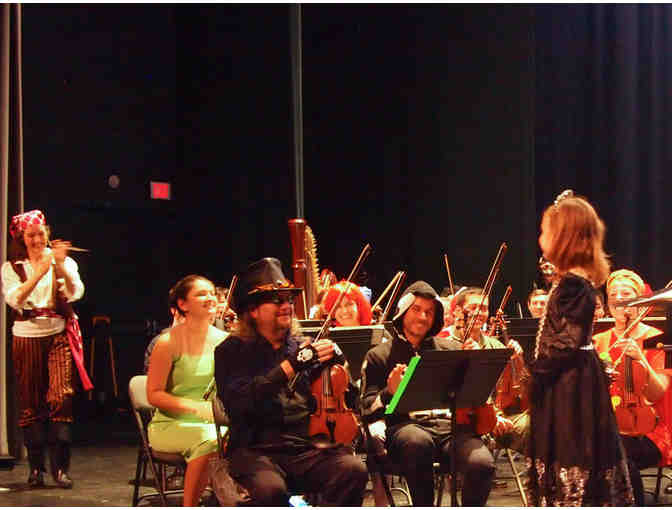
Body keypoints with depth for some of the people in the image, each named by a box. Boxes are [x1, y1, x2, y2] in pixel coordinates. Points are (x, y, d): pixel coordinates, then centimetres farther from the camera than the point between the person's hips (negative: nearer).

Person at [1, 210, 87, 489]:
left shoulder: (63, 262, 7)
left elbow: (75, 293, -8)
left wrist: (60, 266, -22)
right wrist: (39, 272, -19)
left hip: (59, 334, -1)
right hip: (26, 336, 1)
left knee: (61, 397, -12)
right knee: (30, 402, 2)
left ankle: (60, 467, -9)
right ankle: (36, 467, 10)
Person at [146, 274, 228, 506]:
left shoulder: (223, 341, 5)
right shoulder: (169, 342, -7)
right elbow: (154, 395, -8)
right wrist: (196, 407, -20)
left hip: (212, 423, 4)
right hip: (170, 425, -4)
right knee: (208, 440, -35)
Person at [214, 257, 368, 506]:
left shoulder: (302, 347, 16)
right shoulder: (231, 353, 5)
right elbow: (240, 401, -14)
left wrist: (336, 363, -3)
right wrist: (291, 365, -17)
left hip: (309, 447, 4)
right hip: (257, 450, -3)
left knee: (354, 469, -25)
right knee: (270, 488, -36)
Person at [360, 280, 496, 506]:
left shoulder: (450, 350, 23)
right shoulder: (379, 356, 15)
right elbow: (367, 409, 7)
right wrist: (389, 393, -13)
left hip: (450, 423, 2)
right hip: (405, 426, -2)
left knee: (482, 463, -30)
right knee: (417, 441, -40)